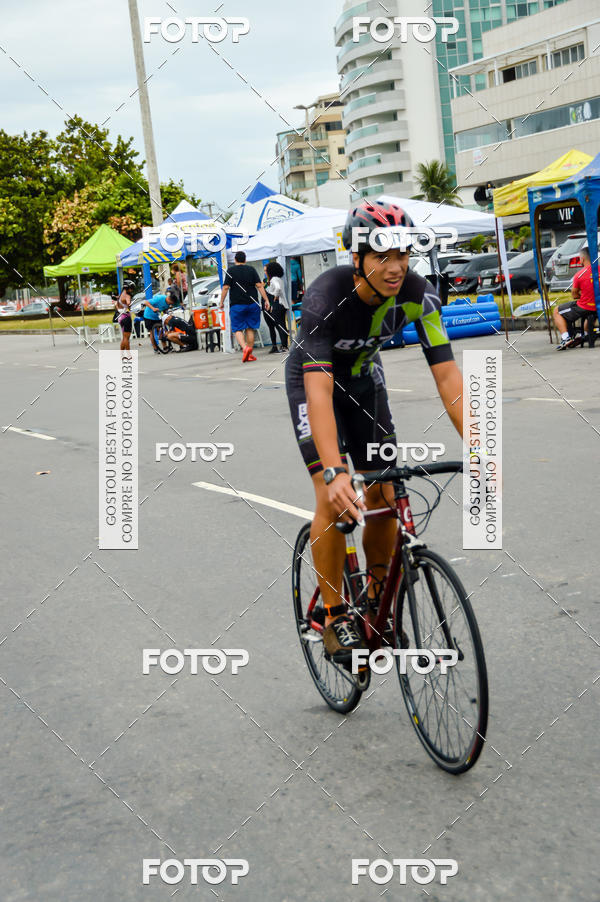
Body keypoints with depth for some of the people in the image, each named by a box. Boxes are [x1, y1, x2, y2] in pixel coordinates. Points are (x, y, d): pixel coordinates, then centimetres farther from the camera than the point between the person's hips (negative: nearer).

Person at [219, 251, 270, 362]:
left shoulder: (231, 271, 0)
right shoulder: (251, 269, 6)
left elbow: (226, 287, -6)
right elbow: (259, 285, 0)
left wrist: (221, 302, 3)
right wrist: (266, 300, 0)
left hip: (237, 305, -3)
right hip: (252, 304, 3)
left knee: (237, 329, 0)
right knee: (250, 329, 11)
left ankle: (245, 348, -25)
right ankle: (250, 354, 12)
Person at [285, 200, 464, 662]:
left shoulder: (418, 294, -26)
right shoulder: (326, 297, -37)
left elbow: (447, 373, -28)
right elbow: (319, 391, -44)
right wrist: (335, 473, -56)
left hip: (364, 378, 4)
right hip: (313, 378, -4)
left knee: (385, 495, -2)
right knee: (334, 498, -18)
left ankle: (377, 598, 19)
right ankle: (335, 617, -3)